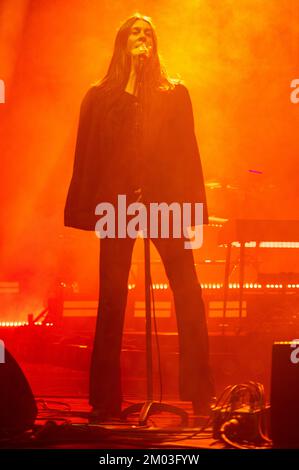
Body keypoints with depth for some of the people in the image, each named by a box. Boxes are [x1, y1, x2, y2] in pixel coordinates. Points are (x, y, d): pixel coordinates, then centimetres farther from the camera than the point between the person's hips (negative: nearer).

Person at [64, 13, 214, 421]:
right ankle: (106, 399, 5)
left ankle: (200, 394, -2)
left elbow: (187, 151, 7)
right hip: (117, 201, 0)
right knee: (111, 299, 0)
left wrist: (192, 204, -1)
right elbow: (87, 155, 7)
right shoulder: (100, 97, 12)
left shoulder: (174, 93, 12)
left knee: (187, 292, -7)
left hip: (165, 200, 0)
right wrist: (90, 207, -3)